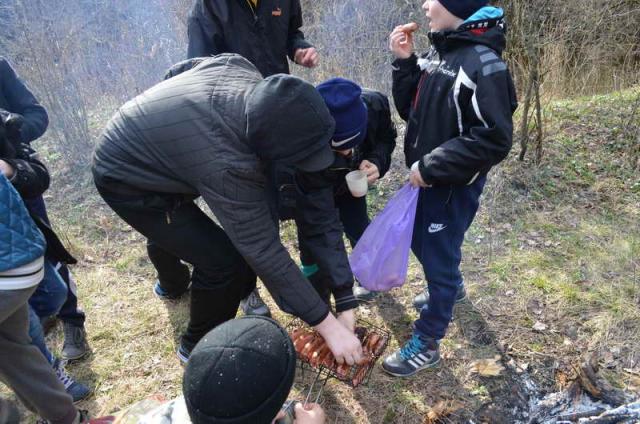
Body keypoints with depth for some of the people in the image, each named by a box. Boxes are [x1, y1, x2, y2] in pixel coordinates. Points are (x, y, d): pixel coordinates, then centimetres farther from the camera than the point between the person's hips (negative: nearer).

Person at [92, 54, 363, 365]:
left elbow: (181, 69, 2)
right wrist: (327, 325, -28)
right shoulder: (226, 167, -40)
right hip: (128, 180, -8)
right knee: (223, 261, -13)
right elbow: (265, 252, -35)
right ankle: (198, 347, 14)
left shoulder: (239, 69, -18)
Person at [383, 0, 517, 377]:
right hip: (428, 178, 8)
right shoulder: (438, 51, 4)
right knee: (422, 242, 25)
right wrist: (405, 62, -5)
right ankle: (450, 289, 54)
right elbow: (411, 110, 8)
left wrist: (430, 166, -22)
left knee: (439, 258, 4)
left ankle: (427, 344, 23)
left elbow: (494, 140, -24)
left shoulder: (483, 63, -21)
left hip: (454, 185, -8)